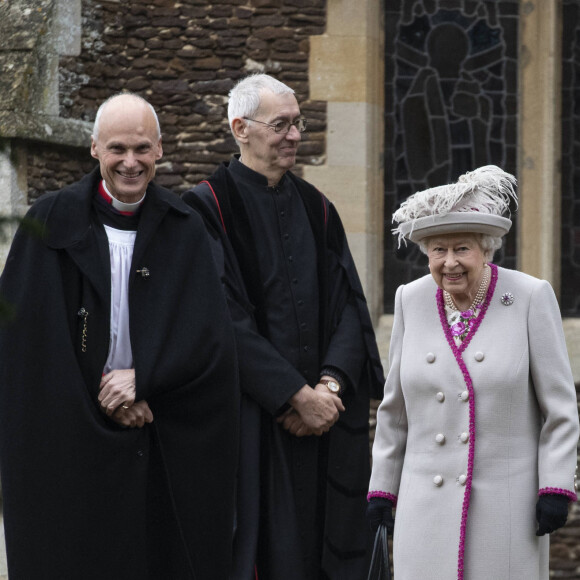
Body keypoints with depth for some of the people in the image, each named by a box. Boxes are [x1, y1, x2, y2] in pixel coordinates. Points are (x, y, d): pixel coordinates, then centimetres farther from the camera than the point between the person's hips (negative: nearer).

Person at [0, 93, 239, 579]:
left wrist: (142, 378, -16)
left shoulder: (184, 230, 5)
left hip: (166, 444, 1)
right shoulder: (53, 223, 0)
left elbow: (211, 335, -3)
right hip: (72, 441, -1)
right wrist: (104, 400, -10)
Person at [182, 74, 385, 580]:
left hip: (321, 414, 5)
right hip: (252, 420, -5)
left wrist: (330, 385, -9)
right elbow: (227, 320, -13)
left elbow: (348, 304, 8)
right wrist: (298, 397, -15)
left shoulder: (316, 208, 14)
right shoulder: (210, 208, -5)